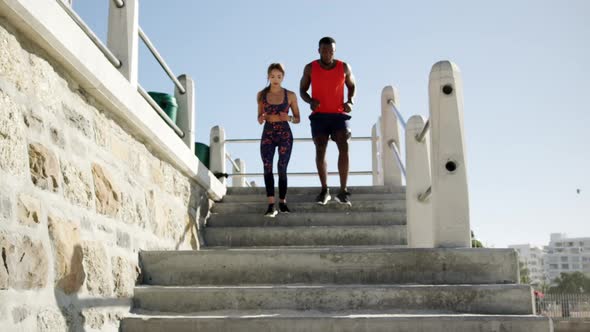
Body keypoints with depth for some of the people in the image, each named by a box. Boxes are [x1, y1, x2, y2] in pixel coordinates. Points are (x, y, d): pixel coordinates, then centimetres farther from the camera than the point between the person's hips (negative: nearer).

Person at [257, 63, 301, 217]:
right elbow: (260, 118, 13)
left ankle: (282, 201, 16)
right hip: (268, 135, 1)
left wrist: (289, 118, -16)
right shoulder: (261, 95, 5)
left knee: (282, 168, 1)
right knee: (267, 166, -15)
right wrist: (261, 118, -11)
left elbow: (297, 119, 5)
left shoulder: (290, 95, 0)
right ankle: (271, 205, -20)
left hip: (285, 135, -1)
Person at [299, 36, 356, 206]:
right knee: (320, 150, -9)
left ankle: (343, 192, -16)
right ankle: (324, 190, 6)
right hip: (319, 115, 0)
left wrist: (350, 101, -4)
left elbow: (352, 85, 16)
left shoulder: (344, 67, 1)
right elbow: (302, 90, 7)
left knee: (344, 147, -18)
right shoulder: (310, 68, -1)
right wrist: (310, 101, -15)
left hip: (339, 115, 0)